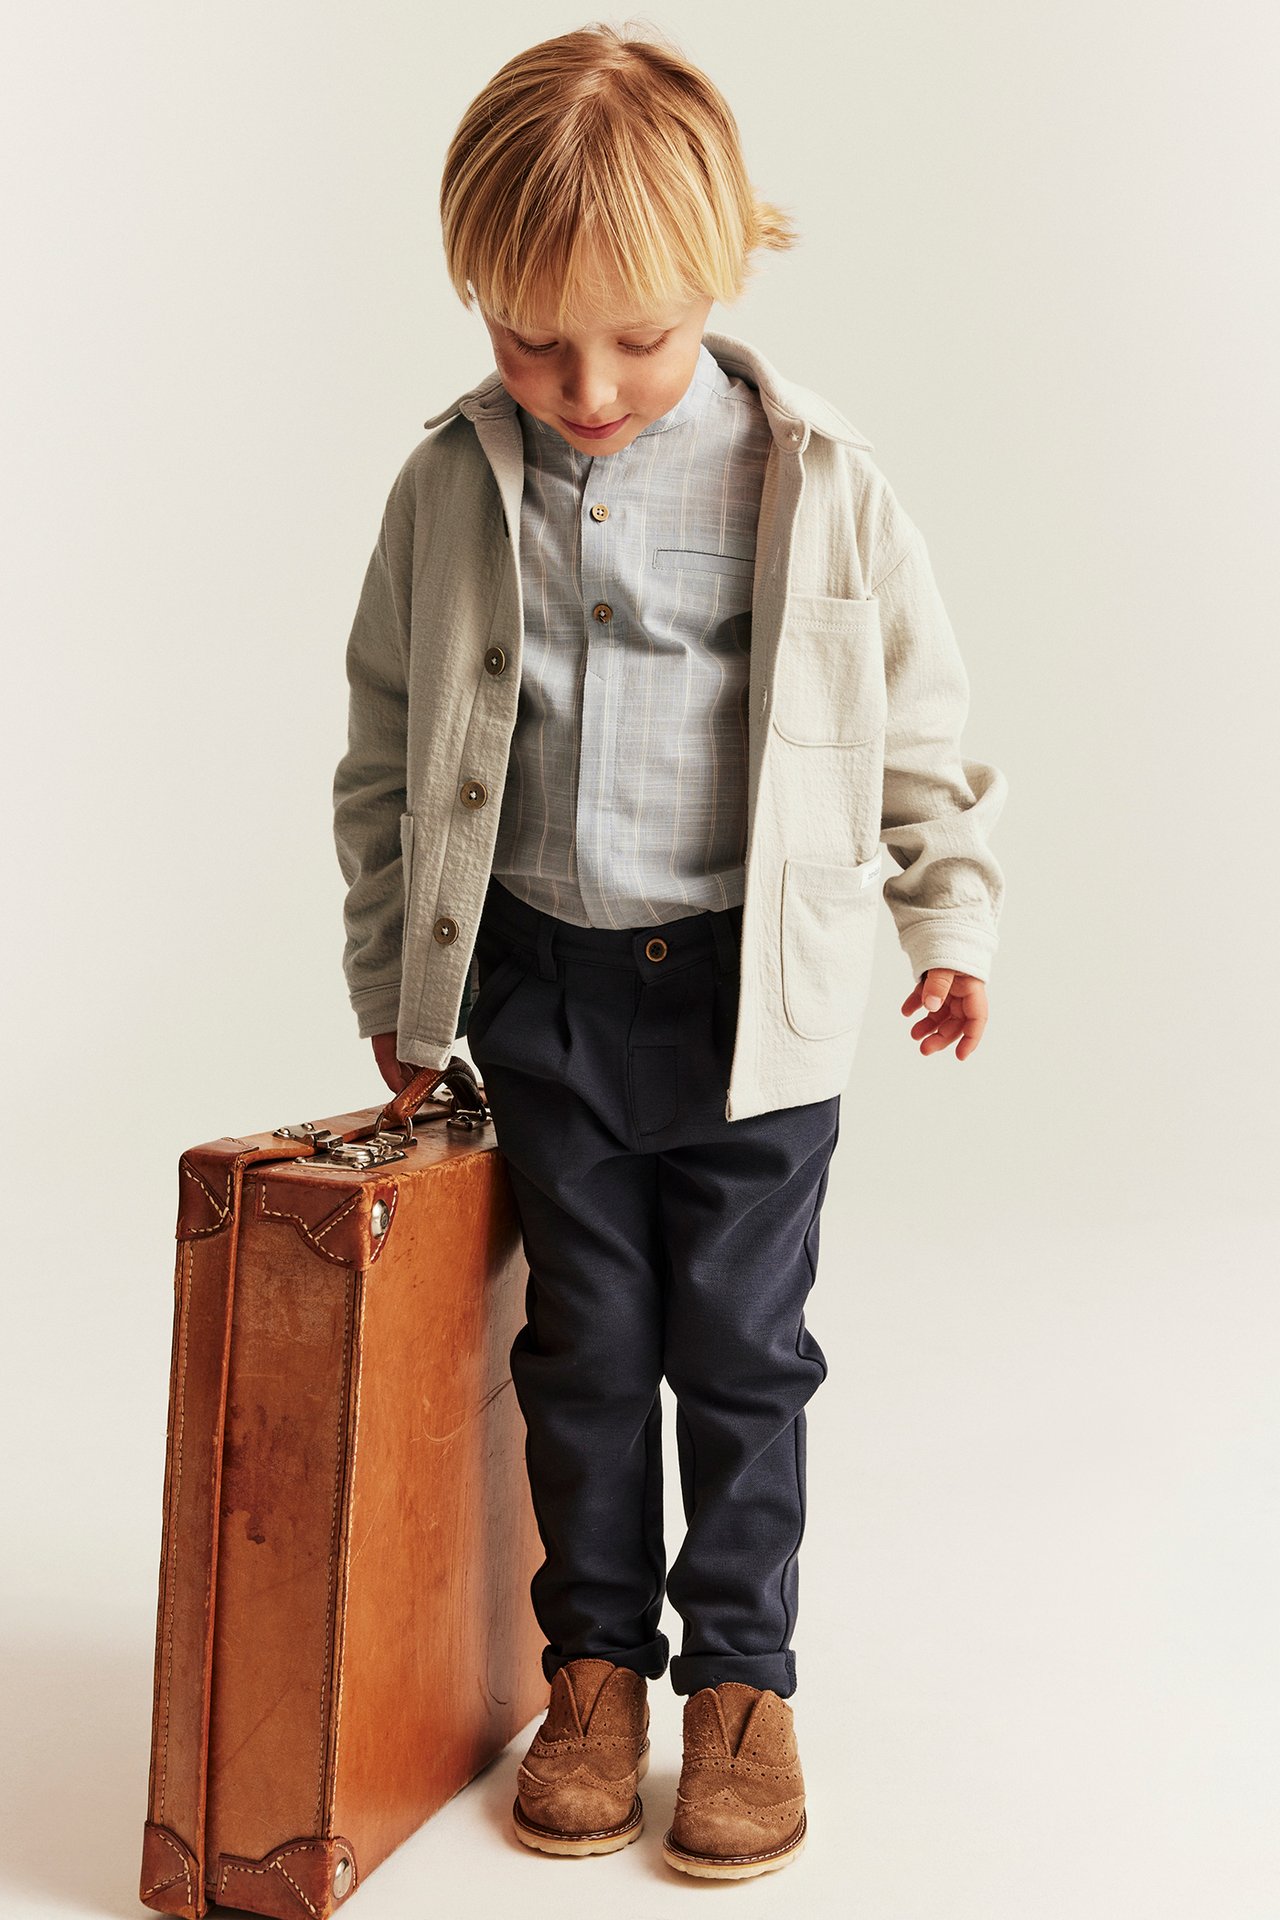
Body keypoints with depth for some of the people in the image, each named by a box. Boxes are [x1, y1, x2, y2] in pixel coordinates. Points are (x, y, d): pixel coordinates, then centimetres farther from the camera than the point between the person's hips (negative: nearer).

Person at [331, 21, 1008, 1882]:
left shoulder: (815, 485, -8)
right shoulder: (450, 490, -3)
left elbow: (921, 715, 5)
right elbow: (384, 748, 7)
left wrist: (950, 913, 9)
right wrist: (392, 975, 11)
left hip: (753, 987, -1)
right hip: (543, 979, 2)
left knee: (740, 1343, 7)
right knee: (584, 1339, 11)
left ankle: (745, 1676, 25)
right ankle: (596, 1662, 27)